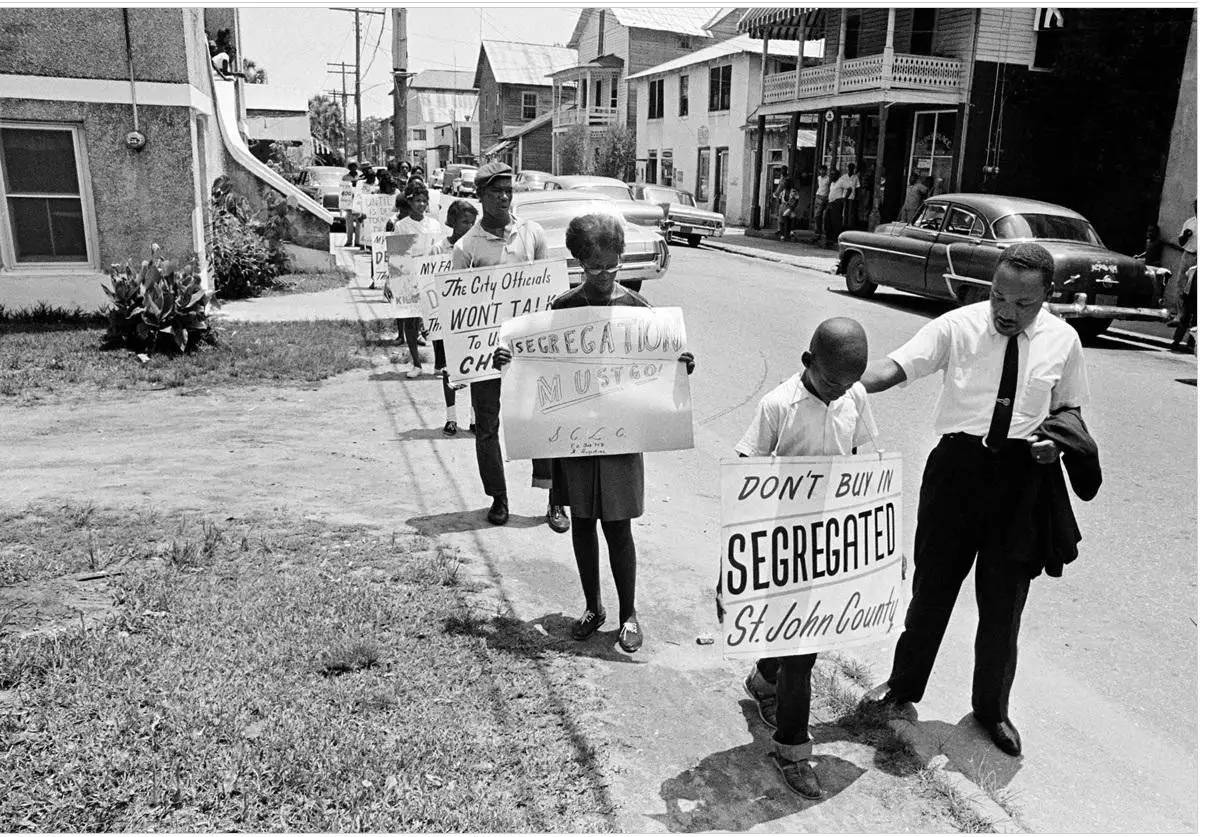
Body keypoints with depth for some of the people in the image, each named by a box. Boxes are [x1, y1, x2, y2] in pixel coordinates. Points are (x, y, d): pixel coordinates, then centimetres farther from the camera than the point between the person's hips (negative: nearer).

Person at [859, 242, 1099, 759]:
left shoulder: (1062, 341, -1)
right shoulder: (957, 327, -10)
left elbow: (1069, 408, 12)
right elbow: (896, 367, -22)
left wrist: (1058, 441, -10)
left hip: (1023, 477, 2)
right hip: (959, 467, -1)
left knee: (1004, 600, 13)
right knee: (933, 582, 13)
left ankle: (992, 708, 36)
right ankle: (905, 684, 36)